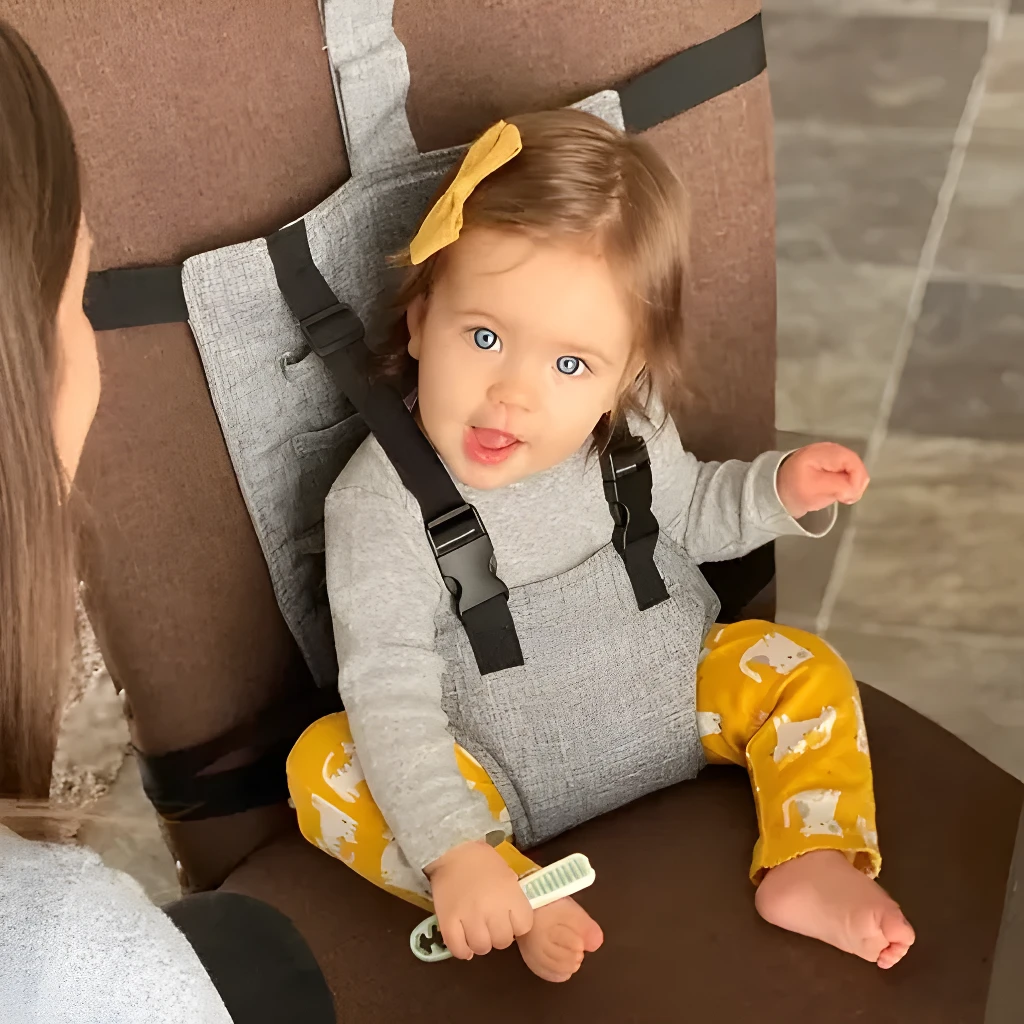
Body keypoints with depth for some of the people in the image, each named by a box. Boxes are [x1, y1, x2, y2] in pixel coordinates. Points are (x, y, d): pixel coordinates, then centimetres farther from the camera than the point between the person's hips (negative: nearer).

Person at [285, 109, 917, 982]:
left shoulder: (631, 430, -12)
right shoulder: (382, 503, -28)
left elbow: (687, 513, 12)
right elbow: (390, 693, -31)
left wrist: (779, 491, -8)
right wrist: (452, 851, -42)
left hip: (675, 705, 4)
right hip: (501, 774, -4)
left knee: (802, 669, -9)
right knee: (326, 767, -25)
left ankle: (810, 866, -7)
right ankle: (525, 901, -28)